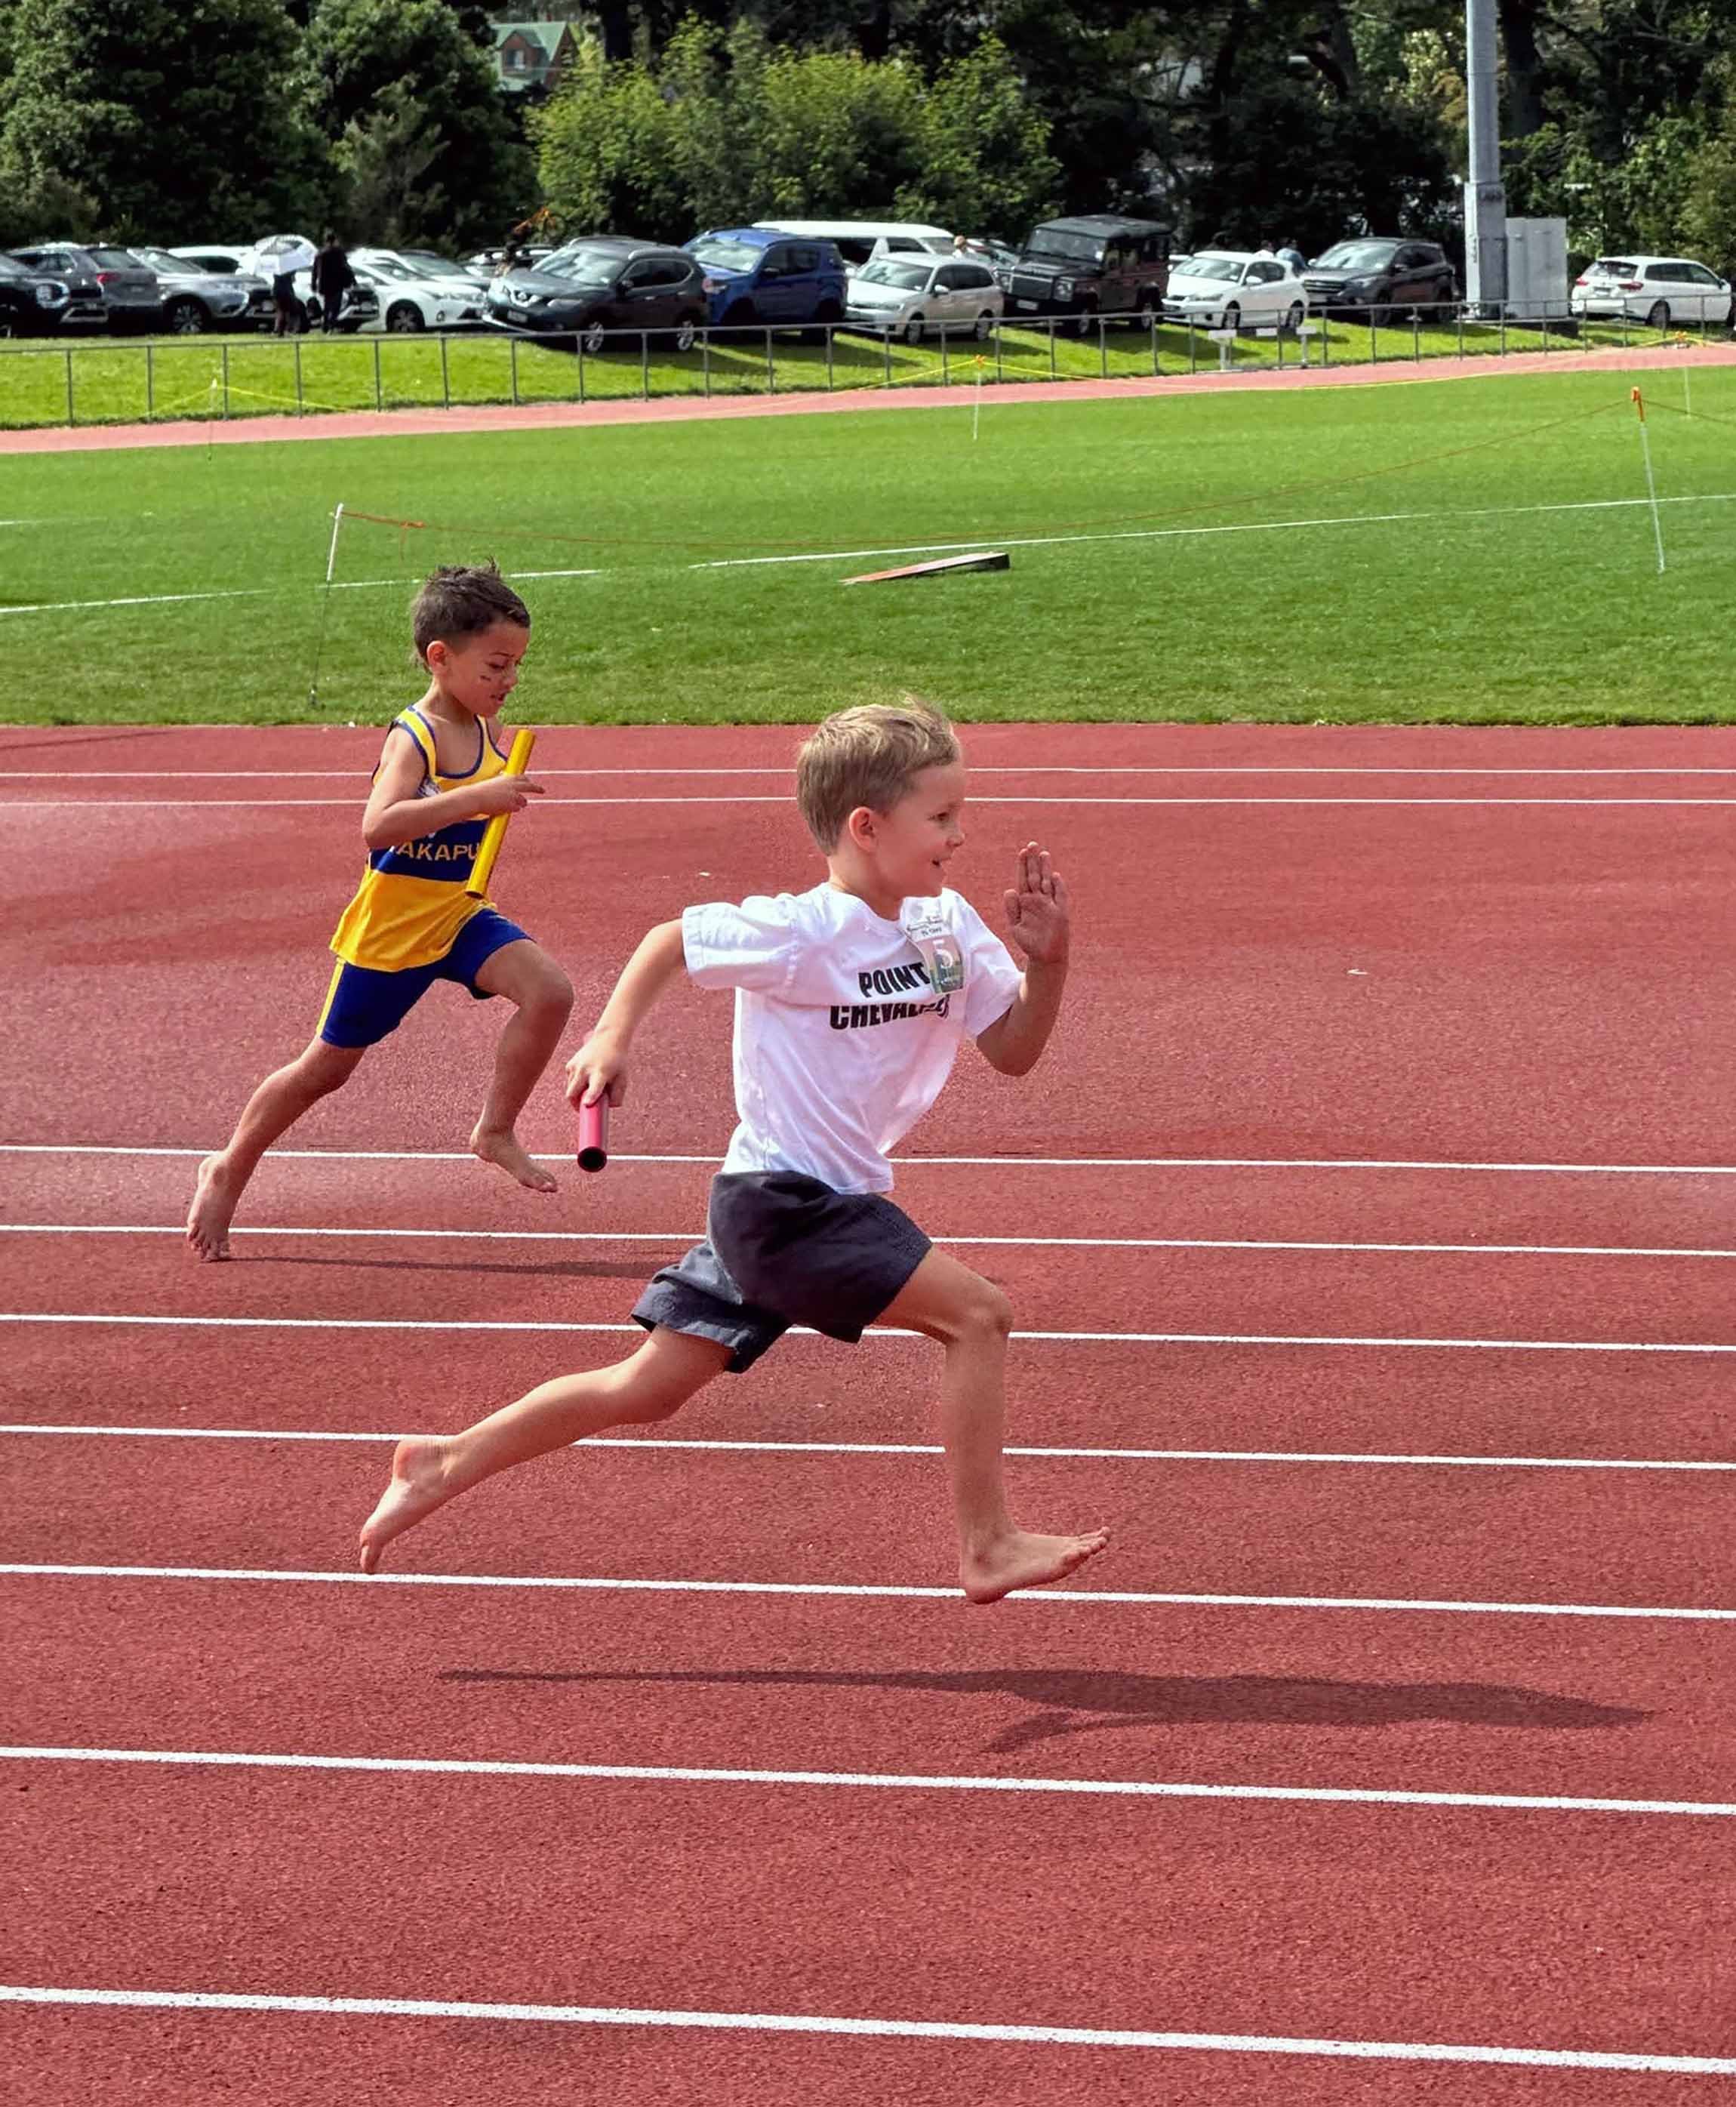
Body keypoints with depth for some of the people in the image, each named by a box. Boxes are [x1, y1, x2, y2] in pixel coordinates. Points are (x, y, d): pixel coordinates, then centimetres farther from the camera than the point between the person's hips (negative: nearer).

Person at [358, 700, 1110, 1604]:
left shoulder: (948, 926, 4)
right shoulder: (799, 934, -17)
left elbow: (1014, 1050, 8)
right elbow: (668, 941, -3)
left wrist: (1047, 961, -8)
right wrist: (611, 1039, -11)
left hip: (837, 1201, 8)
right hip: (785, 1200, -8)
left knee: (649, 1389, 12)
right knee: (976, 1312, -15)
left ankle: (444, 1464, 20)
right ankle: (987, 1547, -8)